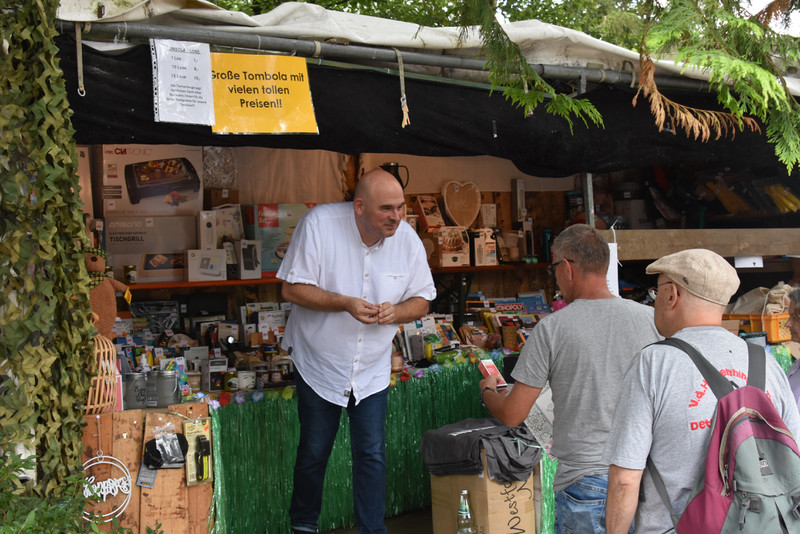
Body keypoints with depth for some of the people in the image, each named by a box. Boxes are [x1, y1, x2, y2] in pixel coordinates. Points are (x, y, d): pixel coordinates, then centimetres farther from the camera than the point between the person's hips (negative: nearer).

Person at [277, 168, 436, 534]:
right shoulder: (319, 224, -20)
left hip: (372, 370, 2)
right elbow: (292, 288, -18)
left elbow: (422, 300, 0)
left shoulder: (407, 240, -10)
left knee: (372, 455, 4)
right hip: (320, 363, -2)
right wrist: (346, 303, -30)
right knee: (313, 452, 14)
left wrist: (395, 312, -23)